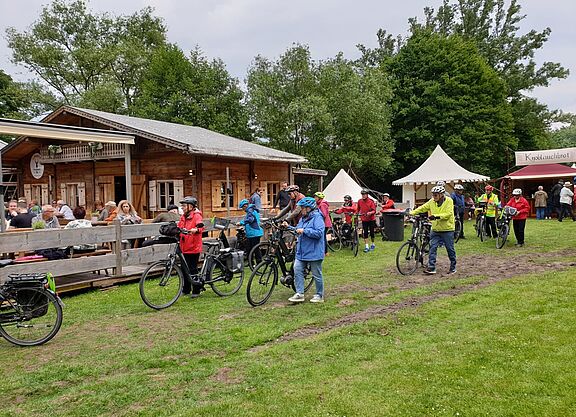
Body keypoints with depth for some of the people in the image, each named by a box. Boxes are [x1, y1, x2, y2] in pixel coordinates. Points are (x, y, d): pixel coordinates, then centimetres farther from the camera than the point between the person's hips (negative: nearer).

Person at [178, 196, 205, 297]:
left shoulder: (196, 215, -9)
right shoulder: (183, 217, 16)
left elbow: (201, 227, -23)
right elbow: (178, 228, 22)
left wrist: (195, 230, -42)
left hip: (193, 247, -8)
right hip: (184, 247, 8)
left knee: (193, 269, -4)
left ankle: (196, 290, 7)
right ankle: (186, 289, 24)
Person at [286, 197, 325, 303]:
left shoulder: (317, 217, -13)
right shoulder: (303, 218, 16)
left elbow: (319, 233, -24)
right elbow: (298, 231, 27)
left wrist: (304, 230, -22)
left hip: (314, 252, -8)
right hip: (301, 252, 8)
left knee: (316, 274, 4)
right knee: (297, 270, -2)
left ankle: (319, 295, 17)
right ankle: (300, 294, 4)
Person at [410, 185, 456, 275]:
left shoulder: (448, 201, -10)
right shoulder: (432, 201, 4)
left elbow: (448, 214, -20)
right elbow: (422, 208, 4)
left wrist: (436, 216, -31)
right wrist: (411, 213, -7)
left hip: (447, 230, -4)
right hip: (435, 229, 4)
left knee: (450, 249, 6)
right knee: (432, 248, -4)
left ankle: (453, 267, 21)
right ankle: (431, 267, -1)